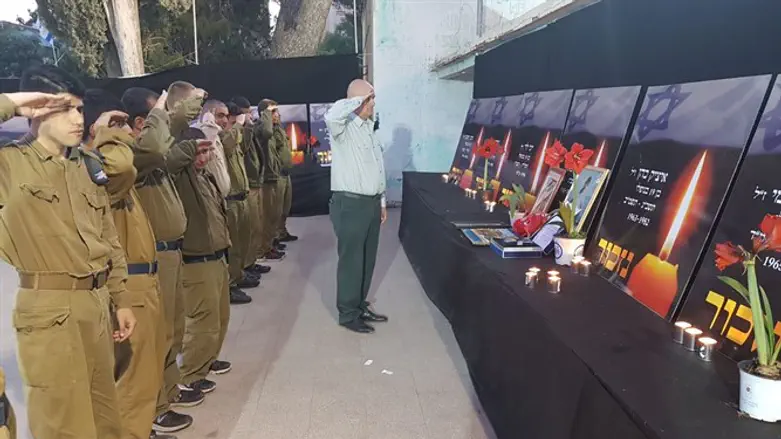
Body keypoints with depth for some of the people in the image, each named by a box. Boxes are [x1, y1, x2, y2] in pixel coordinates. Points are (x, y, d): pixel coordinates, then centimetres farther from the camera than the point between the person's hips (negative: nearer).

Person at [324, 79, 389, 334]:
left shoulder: (368, 128, 15)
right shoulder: (344, 127, -12)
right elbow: (331, 116, -38)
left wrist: (382, 201, 18)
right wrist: (358, 100, -22)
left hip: (371, 203, 9)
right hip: (350, 204, -8)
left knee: (367, 259, 16)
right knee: (351, 260, 1)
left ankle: (360, 306, 30)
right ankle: (348, 314, 14)